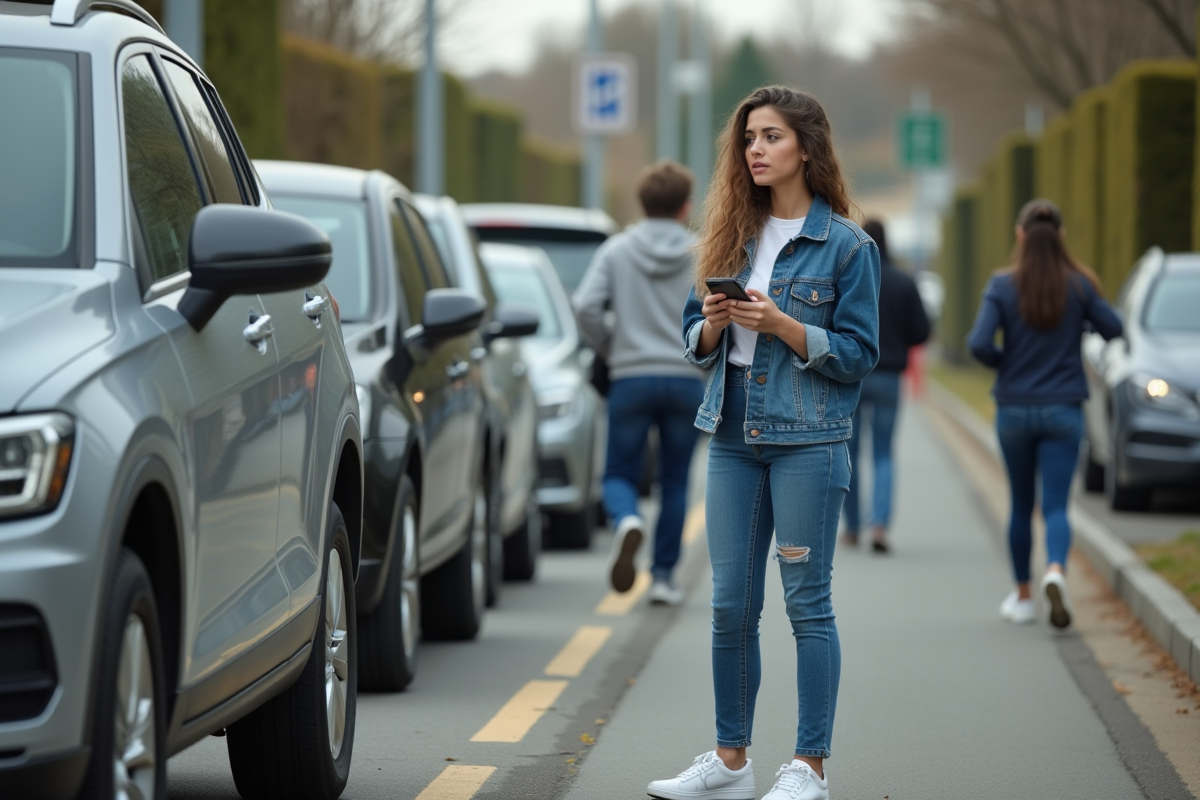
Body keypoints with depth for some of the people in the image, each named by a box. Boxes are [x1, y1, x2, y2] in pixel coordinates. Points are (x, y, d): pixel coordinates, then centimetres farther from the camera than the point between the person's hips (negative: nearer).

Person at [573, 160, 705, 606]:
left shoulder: (616, 251, 2)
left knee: (619, 474, 9)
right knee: (675, 482, 11)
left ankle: (627, 520, -25)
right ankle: (663, 574, 9)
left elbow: (585, 307, -8)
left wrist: (607, 348, 7)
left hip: (631, 380, 0)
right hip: (686, 380, 0)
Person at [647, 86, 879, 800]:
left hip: (808, 441, -5)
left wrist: (782, 325, -17)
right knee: (731, 603, 7)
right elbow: (696, 339, 16)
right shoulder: (734, 235, 11)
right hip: (733, 438, 5)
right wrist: (713, 325, -6)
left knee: (808, 602, -1)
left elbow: (859, 354, -6)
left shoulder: (846, 245, -4)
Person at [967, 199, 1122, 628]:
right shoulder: (1079, 285, -6)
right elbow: (1113, 329, 4)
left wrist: (1005, 363, 3)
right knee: (1055, 506, -1)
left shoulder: (1003, 286, -9)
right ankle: (1055, 570, -30)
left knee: (1021, 505, 16)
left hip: (1014, 410, 0)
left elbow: (978, 344, -17)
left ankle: (1023, 596, 26)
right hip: (1063, 411, 0)